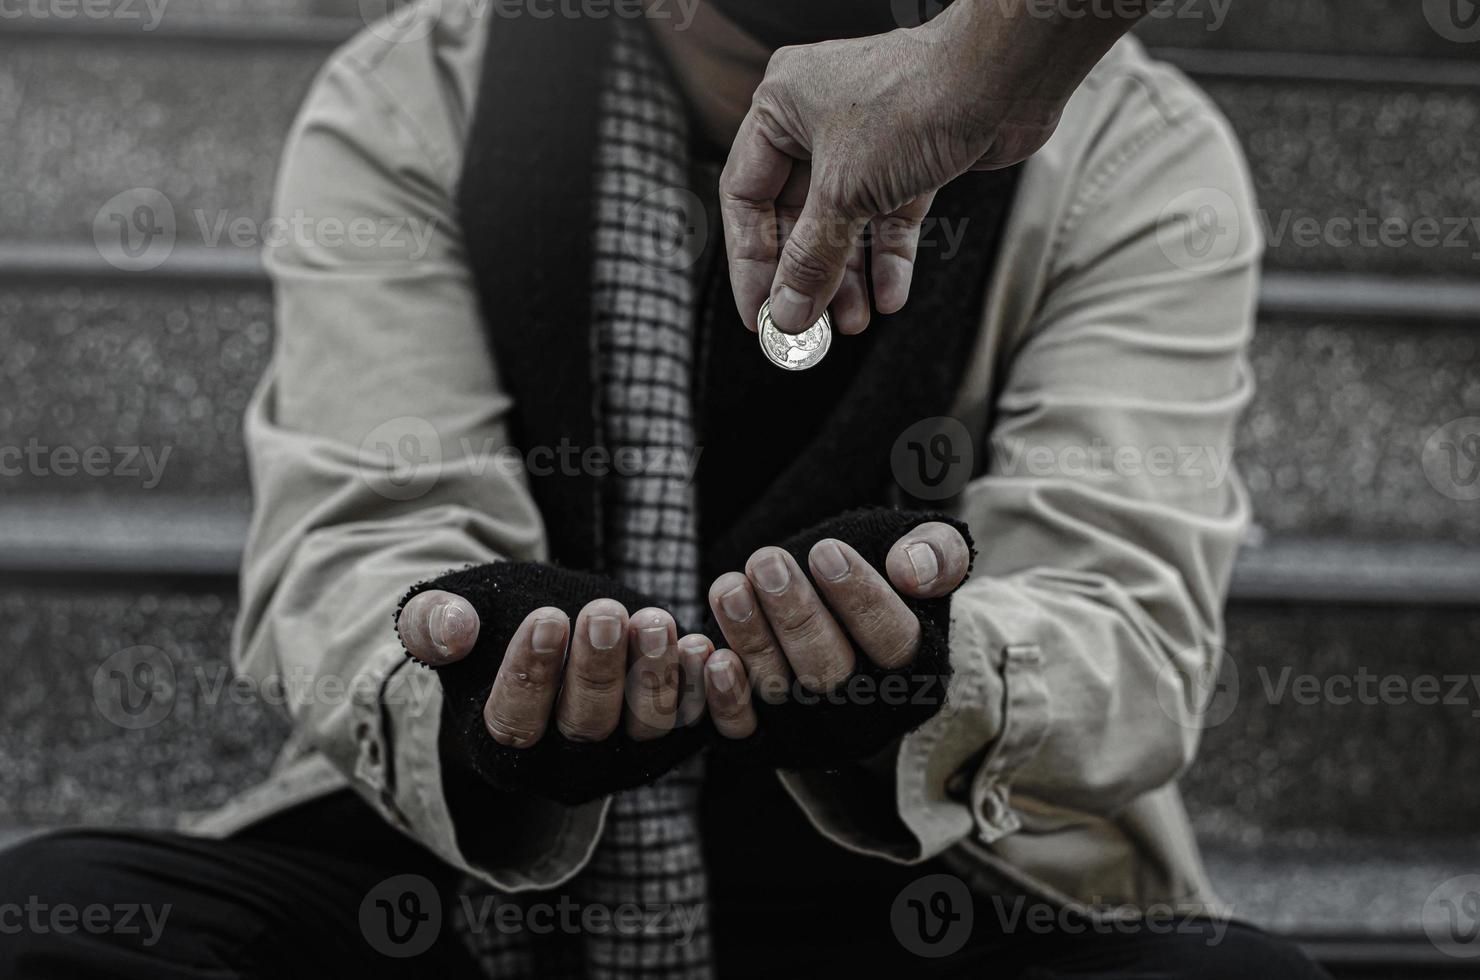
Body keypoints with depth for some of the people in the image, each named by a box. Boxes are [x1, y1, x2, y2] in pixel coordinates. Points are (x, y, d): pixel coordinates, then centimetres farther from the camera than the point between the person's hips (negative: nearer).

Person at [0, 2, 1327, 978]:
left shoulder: (1141, 157, 0)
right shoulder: (406, 112, 2)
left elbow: (1131, 612, -11)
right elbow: (351, 539, -9)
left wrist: (943, 687, -35)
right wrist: (459, 711, -34)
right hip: (464, 869, 2)